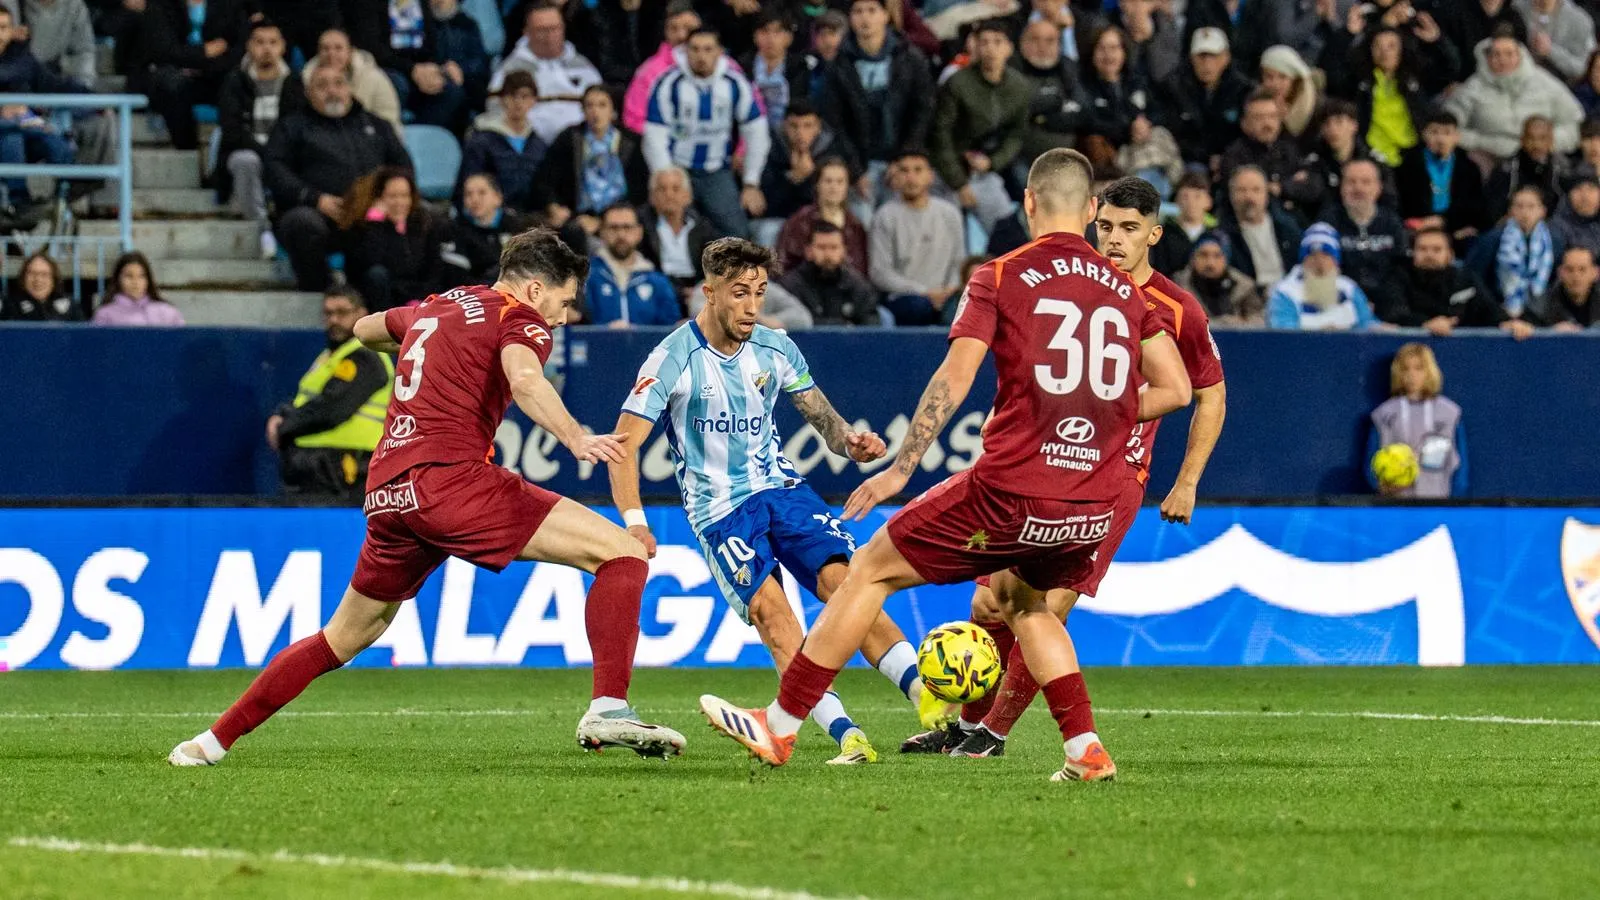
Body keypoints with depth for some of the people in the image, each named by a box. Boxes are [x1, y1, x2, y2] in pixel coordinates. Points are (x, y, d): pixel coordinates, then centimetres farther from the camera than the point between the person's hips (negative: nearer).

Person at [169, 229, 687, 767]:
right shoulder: (519, 318, 3)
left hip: (385, 492, 8)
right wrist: (576, 439, -31)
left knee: (347, 635, 27)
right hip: (446, 478, -8)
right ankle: (608, 708, -26)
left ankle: (216, 739, 30)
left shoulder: (437, 308, 26)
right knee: (622, 552, -9)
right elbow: (525, 381, -20)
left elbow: (365, 329, 46)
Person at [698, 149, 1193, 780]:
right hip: (1096, 506, 5)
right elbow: (1175, 388, 8)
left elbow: (953, 380, -8)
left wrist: (900, 469, -4)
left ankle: (778, 728, 15)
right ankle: (1087, 752, 20)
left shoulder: (1001, 278, 0)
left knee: (872, 570, 11)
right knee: (1022, 600, 33)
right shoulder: (1127, 291, 11)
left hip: (1013, 489, -5)